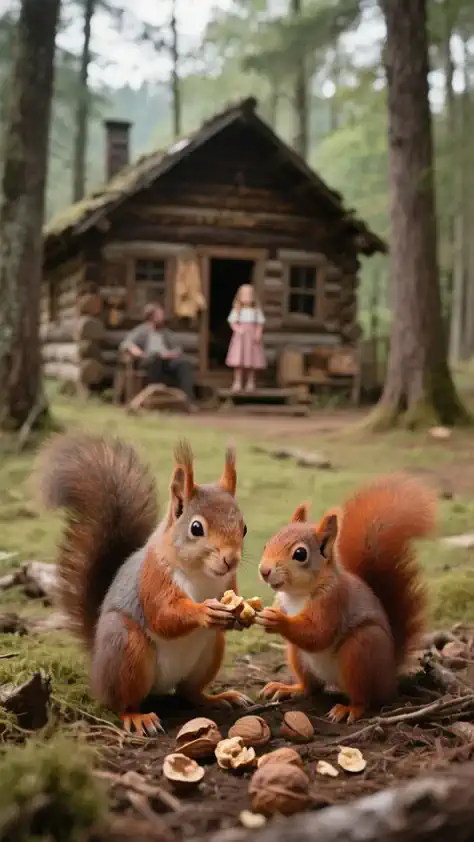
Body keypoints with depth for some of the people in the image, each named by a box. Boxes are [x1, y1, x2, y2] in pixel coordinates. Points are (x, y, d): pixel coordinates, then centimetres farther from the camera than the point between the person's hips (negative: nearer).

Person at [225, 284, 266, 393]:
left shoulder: (256, 310, 3)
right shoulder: (237, 310, 0)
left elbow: (260, 323, 4)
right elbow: (232, 321, -1)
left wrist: (258, 333, -11)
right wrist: (237, 329, -19)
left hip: (252, 338, 1)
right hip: (240, 338, -1)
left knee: (252, 362, 4)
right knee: (238, 361, -6)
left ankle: (250, 383, 14)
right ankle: (237, 382, 0)